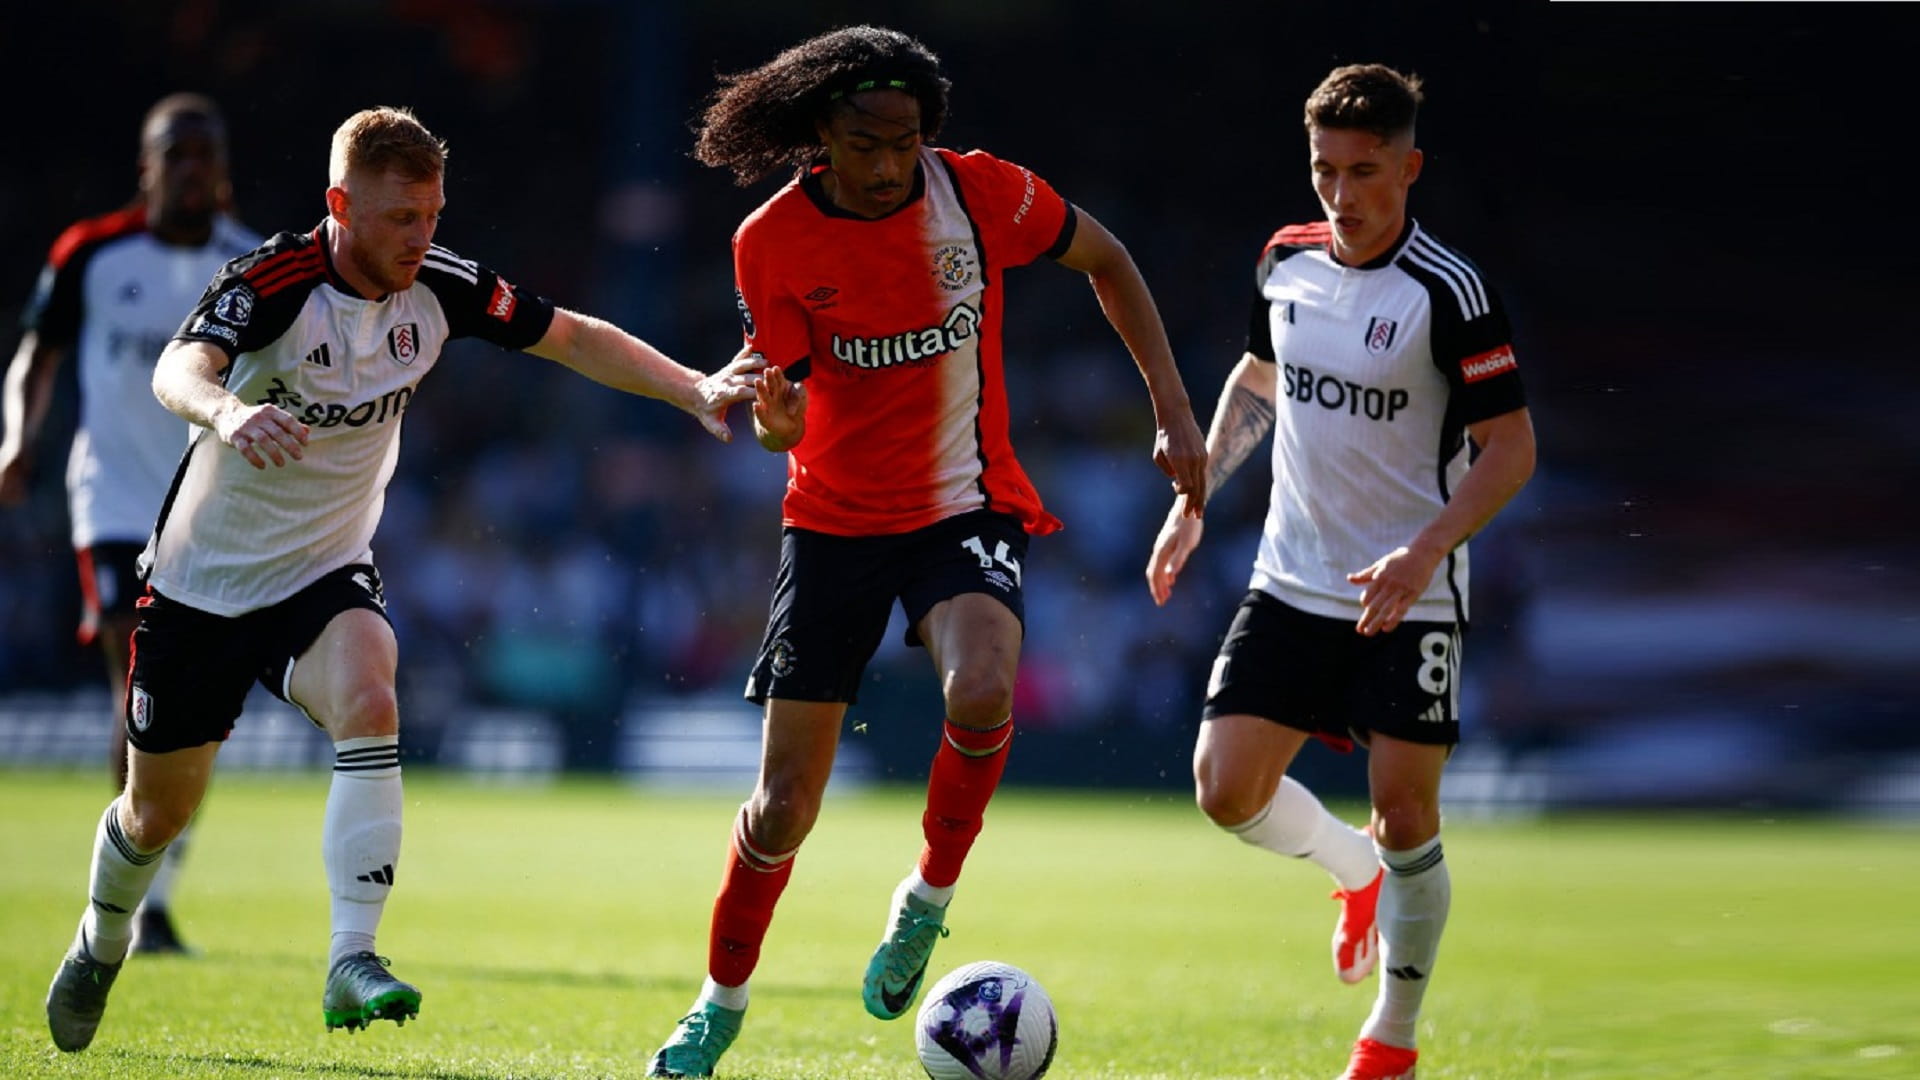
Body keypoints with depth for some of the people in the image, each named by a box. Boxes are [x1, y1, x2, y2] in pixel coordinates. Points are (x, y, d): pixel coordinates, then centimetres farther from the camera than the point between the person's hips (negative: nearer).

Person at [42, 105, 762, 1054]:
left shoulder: (440, 289, -10)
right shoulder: (271, 282, -25)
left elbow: (574, 338, 1)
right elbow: (179, 369, -42)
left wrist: (694, 389, -11)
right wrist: (227, 412, -65)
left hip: (324, 574, 2)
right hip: (203, 578, -2)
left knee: (367, 701, -31)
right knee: (157, 811, 10)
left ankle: (352, 960, -33)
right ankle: (101, 942, 44)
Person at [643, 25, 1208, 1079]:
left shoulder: (981, 193, -12)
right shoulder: (773, 243, -12)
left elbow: (1105, 260, 6)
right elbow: (782, 409, -8)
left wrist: (1172, 409, 2)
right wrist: (772, 414, -33)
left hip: (967, 508, -1)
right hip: (834, 519, 1)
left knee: (982, 694, -33)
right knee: (782, 809, 1)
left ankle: (926, 902, -6)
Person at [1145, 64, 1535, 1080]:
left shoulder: (1449, 292, -16)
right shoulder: (1287, 261, 2)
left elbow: (1510, 447, -15)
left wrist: (1426, 551, -27)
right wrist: (1192, 499, 15)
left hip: (1408, 599, -5)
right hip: (1292, 581, 5)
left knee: (1405, 821, -5)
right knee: (1226, 789, -6)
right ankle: (1357, 872, 26)